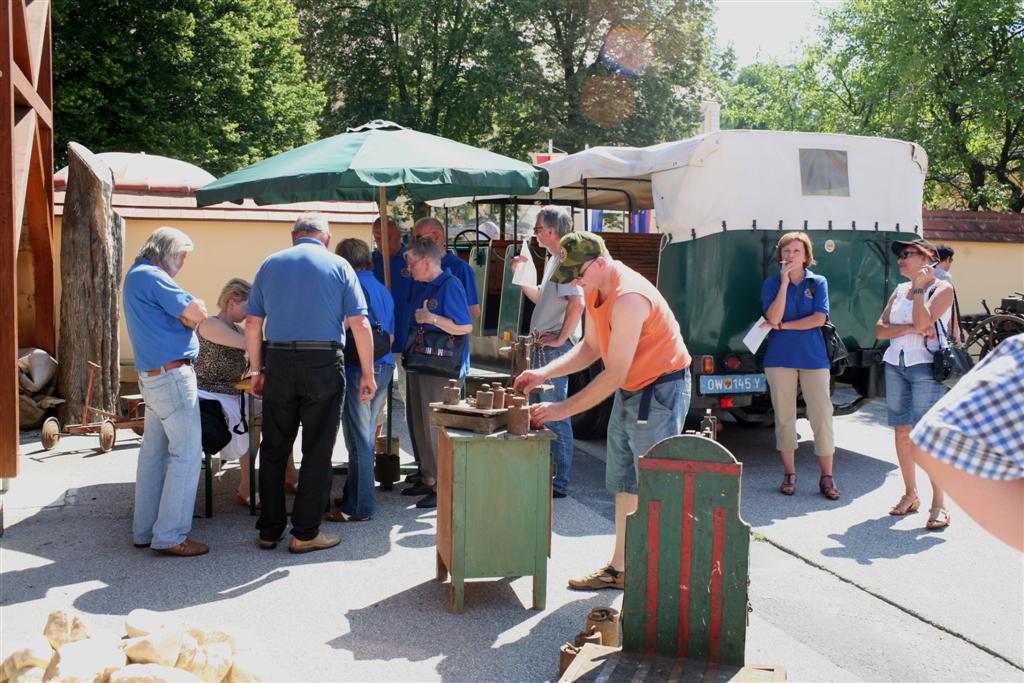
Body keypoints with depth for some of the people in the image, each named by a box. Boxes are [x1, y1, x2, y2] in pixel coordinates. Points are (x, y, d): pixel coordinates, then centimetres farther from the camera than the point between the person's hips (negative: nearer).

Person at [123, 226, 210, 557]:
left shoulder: (136, 276, 20)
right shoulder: (151, 276, -12)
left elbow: (187, 317, 19)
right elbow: (196, 311, -18)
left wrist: (187, 316, -1)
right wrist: (194, 308, 3)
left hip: (152, 377, 10)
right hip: (172, 376, -10)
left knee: (153, 453, 14)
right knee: (186, 454, -7)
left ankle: (144, 530, 21)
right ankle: (170, 536, -4)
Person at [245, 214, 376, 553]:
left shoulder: (270, 264, 10)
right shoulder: (338, 266, 3)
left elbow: (252, 323, 7)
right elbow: (360, 325, -4)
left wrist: (257, 370, 15)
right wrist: (367, 374, 2)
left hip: (279, 363, 3)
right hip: (324, 363, -2)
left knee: (274, 449, 12)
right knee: (317, 452, 6)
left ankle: (270, 530, 19)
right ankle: (305, 532, 10)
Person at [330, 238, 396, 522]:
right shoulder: (383, 290, 16)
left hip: (359, 369, -8)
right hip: (384, 366, 9)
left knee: (358, 441, -3)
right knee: (365, 438, 16)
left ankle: (360, 507, 1)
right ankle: (353, 496, 26)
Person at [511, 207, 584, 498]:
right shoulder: (553, 261, 17)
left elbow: (577, 304, -28)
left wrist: (561, 338, -21)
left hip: (555, 349, -11)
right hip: (542, 347, 11)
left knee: (556, 415, -6)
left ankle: (560, 483, 0)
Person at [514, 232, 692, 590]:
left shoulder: (629, 298, -28)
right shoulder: (593, 290, 2)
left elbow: (614, 375, -28)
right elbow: (590, 347, 12)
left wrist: (562, 410, -23)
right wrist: (544, 373, -2)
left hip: (660, 390, -10)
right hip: (629, 391, 10)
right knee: (625, 485, 15)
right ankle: (620, 568, 25)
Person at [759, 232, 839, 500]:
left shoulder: (818, 282, 5)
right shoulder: (772, 284, 5)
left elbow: (819, 319, -7)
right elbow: (773, 317, -11)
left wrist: (783, 325, -8)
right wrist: (785, 282, -13)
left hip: (813, 357, 0)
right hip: (780, 357, 0)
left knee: (822, 415, -3)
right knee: (784, 417, 5)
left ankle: (826, 477, 6)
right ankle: (789, 473, 16)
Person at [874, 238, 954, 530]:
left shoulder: (942, 288, -2)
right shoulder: (899, 290, 16)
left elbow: (923, 322, -17)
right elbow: (879, 329, 6)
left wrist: (919, 288, -15)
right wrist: (910, 329, -9)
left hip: (926, 366, -6)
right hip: (895, 364, 6)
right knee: (902, 431, 7)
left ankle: (939, 505, -8)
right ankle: (910, 495, 17)